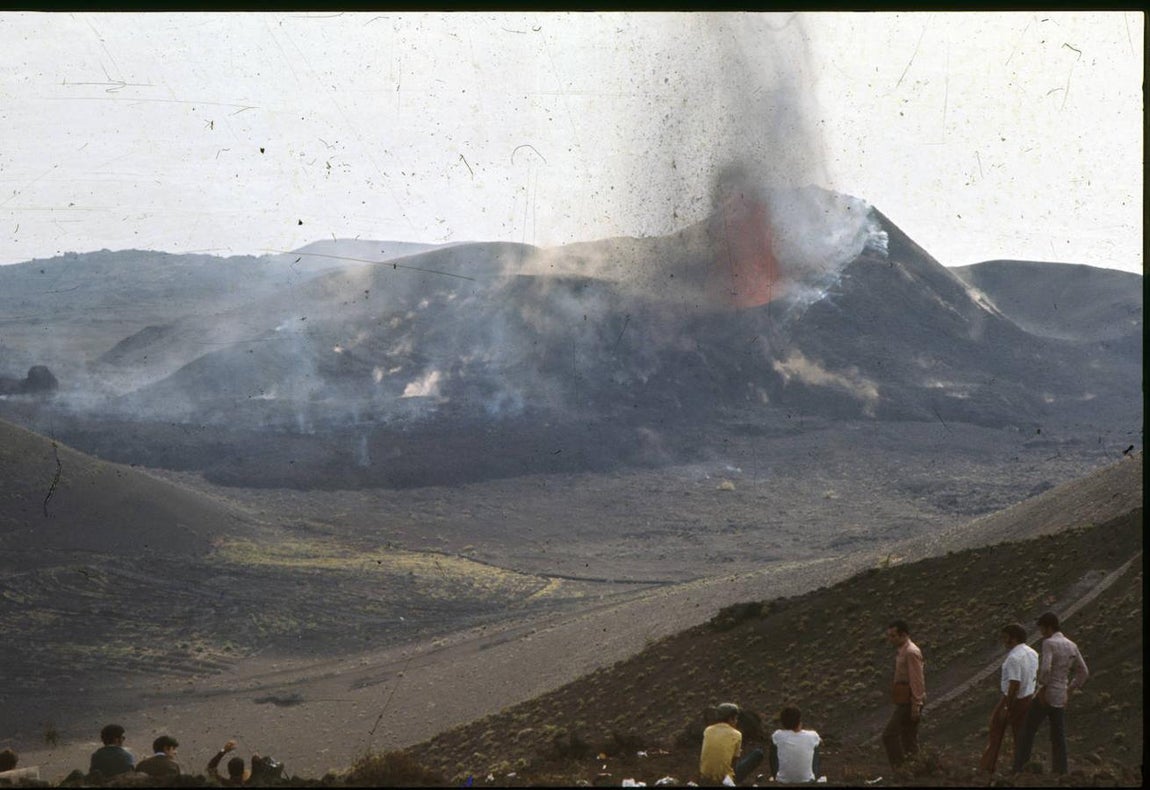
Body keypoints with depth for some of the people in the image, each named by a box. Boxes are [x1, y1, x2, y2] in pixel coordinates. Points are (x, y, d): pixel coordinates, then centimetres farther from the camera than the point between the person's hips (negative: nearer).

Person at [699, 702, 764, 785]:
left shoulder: (707, 730, 1)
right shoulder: (736, 735, -9)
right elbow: (734, 762, -3)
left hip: (705, 779, 5)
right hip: (725, 779, -4)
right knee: (758, 753, 9)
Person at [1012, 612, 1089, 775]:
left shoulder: (1049, 643, -12)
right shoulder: (1072, 646, 10)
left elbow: (1045, 669, -26)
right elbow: (1084, 673, 15)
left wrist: (1042, 689, -14)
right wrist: (1069, 691, 16)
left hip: (1044, 696, -6)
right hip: (1060, 698, 6)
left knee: (1027, 732, 2)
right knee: (1058, 739, 8)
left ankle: (1018, 770, -1)